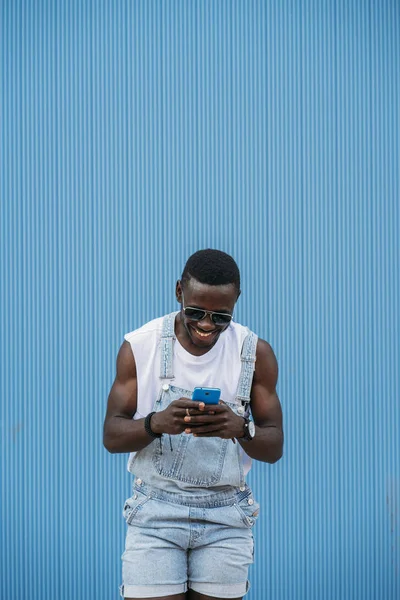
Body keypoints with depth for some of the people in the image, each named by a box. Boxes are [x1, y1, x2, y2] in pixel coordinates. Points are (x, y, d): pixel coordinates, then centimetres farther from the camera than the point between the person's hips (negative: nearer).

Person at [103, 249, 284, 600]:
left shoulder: (256, 353, -1)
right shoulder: (139, 347, -3)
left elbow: (274, 448, 0)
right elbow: (112, 436, -2)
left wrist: (240, 428, -24)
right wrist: (157, 422, -24)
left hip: (226, 516, 1)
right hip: (155, 511, -1)